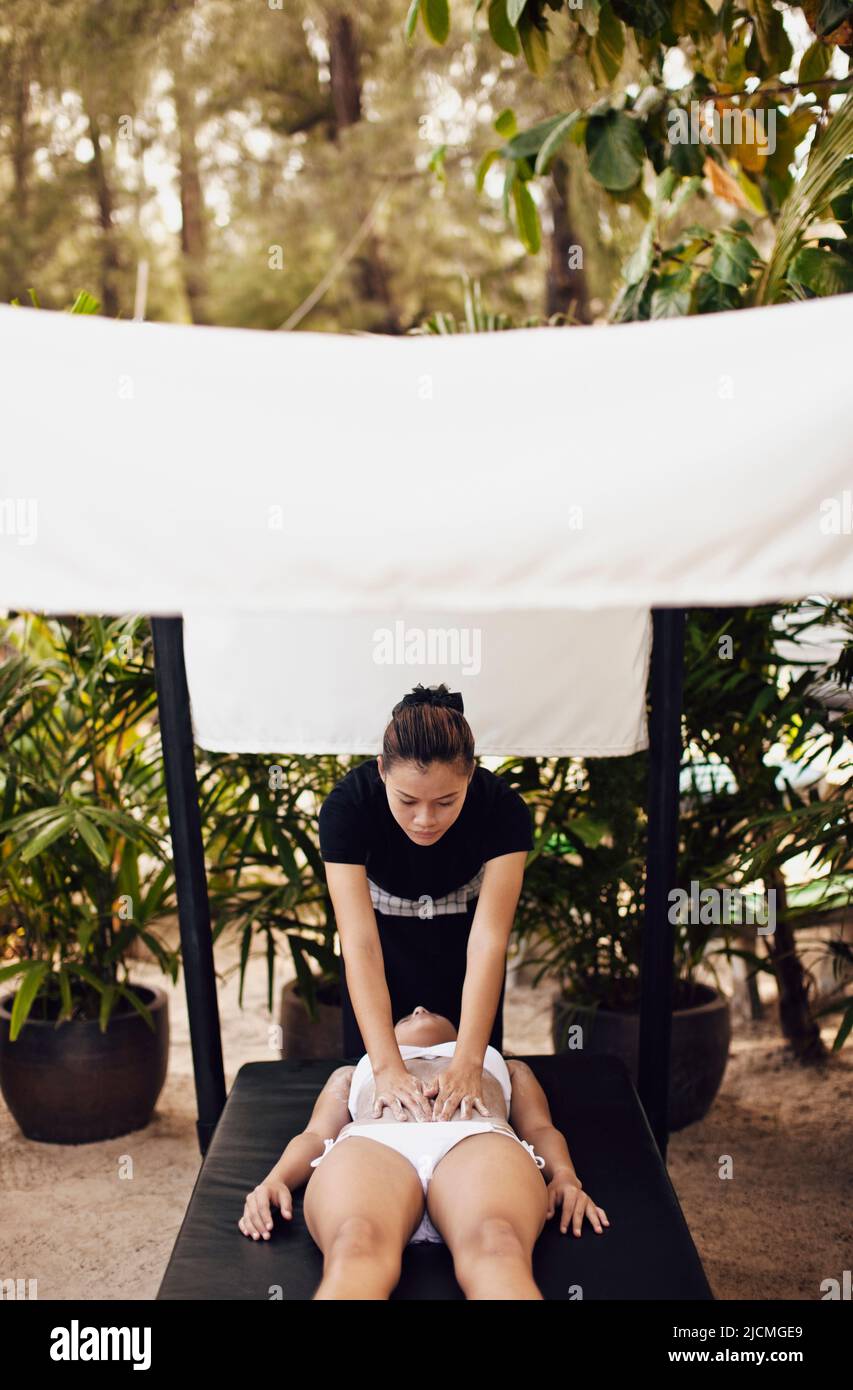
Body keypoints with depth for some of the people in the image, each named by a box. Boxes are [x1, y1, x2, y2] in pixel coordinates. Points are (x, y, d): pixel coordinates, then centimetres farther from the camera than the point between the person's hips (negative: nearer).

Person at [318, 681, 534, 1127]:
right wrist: (386, 1065, -47)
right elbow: (359, 944, -39)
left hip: (461, 933, 0)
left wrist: (468, 1063, -46)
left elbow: (487, 942, -37)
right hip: (386, 935, 0)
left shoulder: (503, 809, -34)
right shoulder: (347, 805, -36)